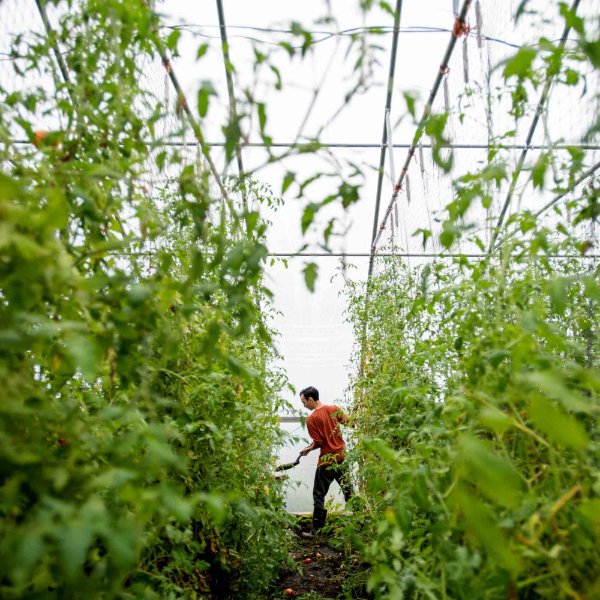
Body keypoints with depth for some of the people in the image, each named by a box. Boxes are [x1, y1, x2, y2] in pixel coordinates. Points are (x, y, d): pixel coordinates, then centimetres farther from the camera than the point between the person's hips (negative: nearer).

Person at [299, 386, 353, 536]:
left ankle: (316, 530, 8)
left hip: (327, 461, -5)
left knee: (319, 496, 5)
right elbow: (347, 422, 8)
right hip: (342, 456, 6)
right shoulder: (334, 408, -3)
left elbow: (318, 442, -13)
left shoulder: (311, 419, -16)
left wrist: (308, 449, 3)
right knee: (348, 490, 17)